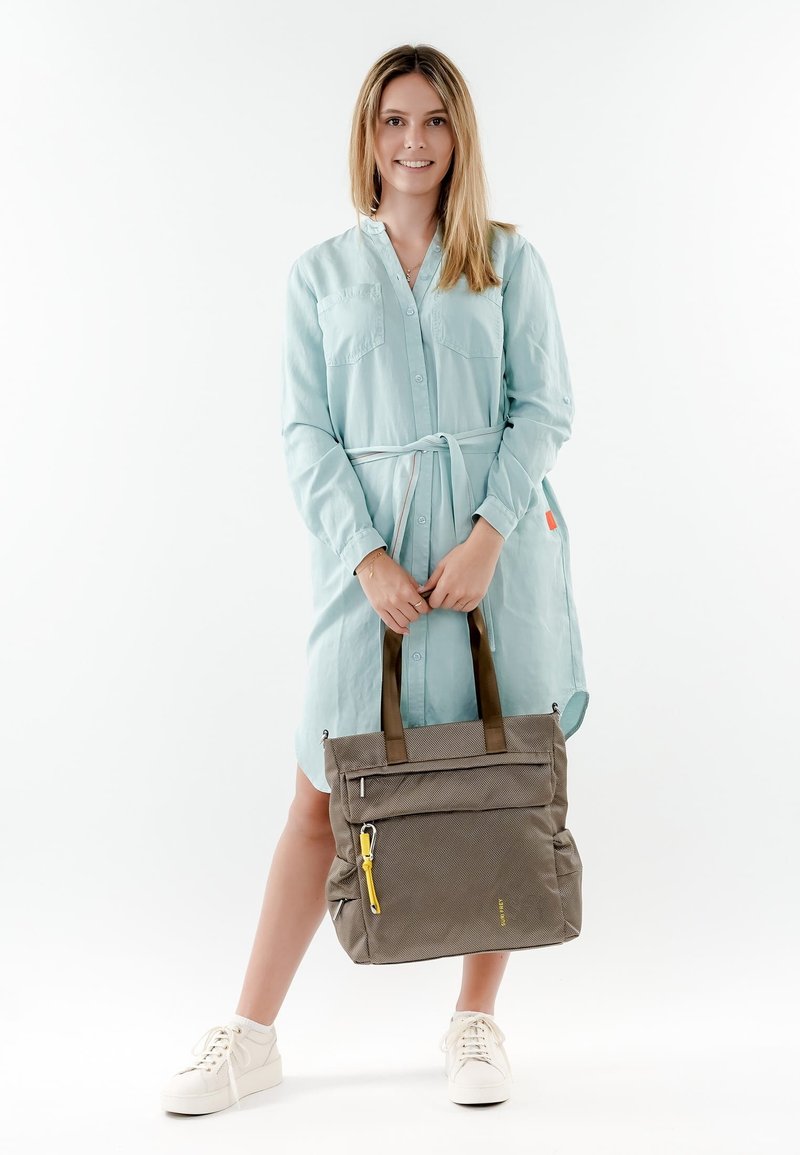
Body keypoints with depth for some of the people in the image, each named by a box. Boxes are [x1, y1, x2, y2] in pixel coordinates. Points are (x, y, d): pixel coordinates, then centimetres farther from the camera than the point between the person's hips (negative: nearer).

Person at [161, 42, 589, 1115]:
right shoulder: (320, 272, 10)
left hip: (498, 542, 0)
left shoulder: (510, 261, 9)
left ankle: (476, 1021, 20)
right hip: (370, 551, 0)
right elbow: (306, 431, 4)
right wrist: (366, 556, -9)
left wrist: (489, 536, -12)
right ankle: (252, 1035, 13)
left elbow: (544, 409, 2)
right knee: (324, 795, 1)